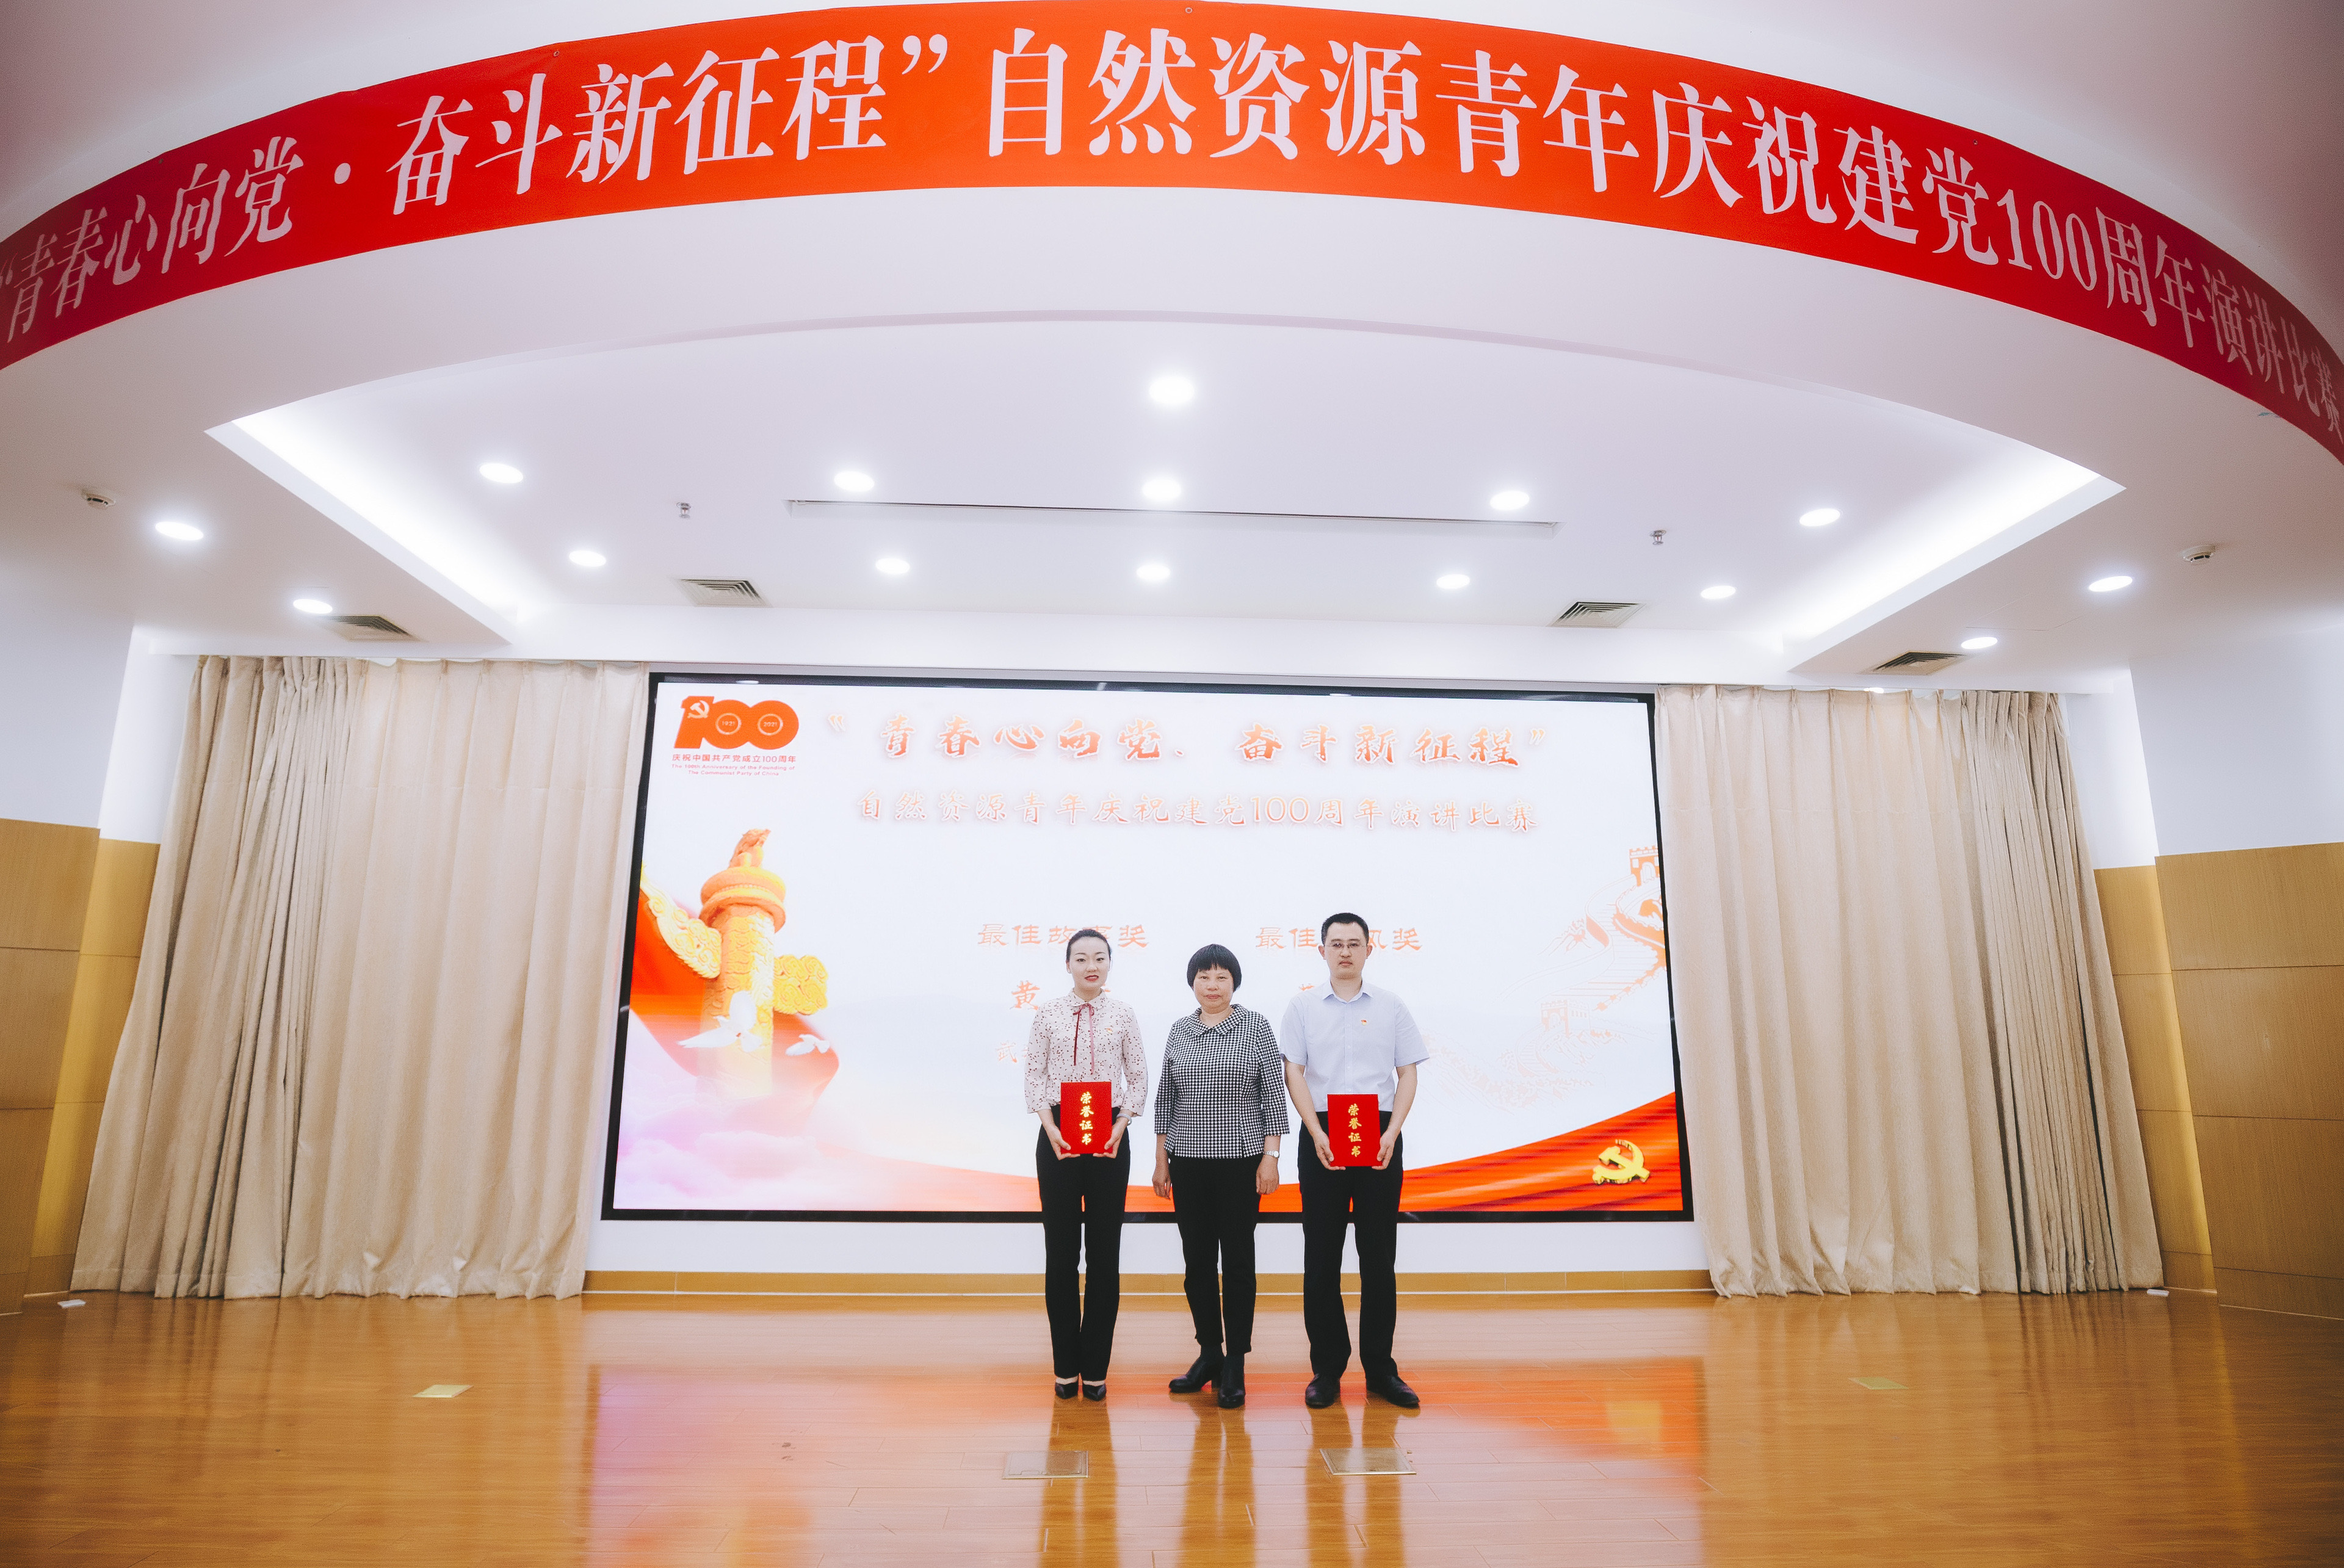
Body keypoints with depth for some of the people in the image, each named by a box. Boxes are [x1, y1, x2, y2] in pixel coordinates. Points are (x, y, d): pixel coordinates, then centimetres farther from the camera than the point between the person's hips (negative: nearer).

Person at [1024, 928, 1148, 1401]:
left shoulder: (1124, 1015, 4)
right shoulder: (1048, 1013, 2)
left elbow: (1138, 1078, 5)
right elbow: (1034, 1074, 1)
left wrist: (1120, 1126, -8)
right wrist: (1051, 1129, -10)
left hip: (1109, 1135, 1)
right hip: (1057, 1135, 0)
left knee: (1105, 1251, 5)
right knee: (1061, 1250, 5)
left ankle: (1096, 1367, 16)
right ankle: (1065, 1365, 18)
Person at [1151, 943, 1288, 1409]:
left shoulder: (1256, 1026, -3)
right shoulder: (1179, 1031, 6)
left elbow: (1274, 1092, -4)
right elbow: (1166, 1096, 9)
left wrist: (1271, 1156, -10)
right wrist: (1161, 1160, 7)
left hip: (1240, 1160, -3)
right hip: (1188, 1161, 3)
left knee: (1237, 1259, 4)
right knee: (1197, 1259, 9)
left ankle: (1235, 1364, 15)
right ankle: (1209, 1353, 24)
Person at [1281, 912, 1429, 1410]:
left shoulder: (1392, 1007, 7)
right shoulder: (1303, 1008, 5)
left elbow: (1408, 1075, 5)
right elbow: (1293, 1074, 0)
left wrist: (1392, 1135, -8)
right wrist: (1318, 1135, -11)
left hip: (1379, 1135, 0)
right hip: (1322, 1135, 0)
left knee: (1379, 1255, 6)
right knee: (1321, 1255, 4)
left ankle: (1380, 1368, 17)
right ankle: (1327, 1369, 15)